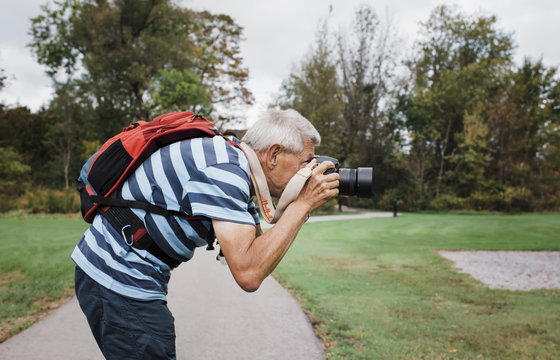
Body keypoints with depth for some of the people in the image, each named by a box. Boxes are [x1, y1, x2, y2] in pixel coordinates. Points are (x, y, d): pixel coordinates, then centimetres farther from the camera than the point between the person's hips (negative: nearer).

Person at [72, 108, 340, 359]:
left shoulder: (237, 169, 6)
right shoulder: (223, 167, -24)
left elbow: (259, 254, 9)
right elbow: (248, 274, -29)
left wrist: (300, 207, -3)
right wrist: (303, 204, -22)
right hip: (119, 283, -10)